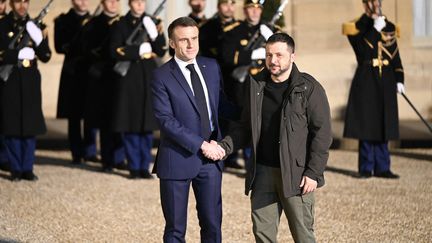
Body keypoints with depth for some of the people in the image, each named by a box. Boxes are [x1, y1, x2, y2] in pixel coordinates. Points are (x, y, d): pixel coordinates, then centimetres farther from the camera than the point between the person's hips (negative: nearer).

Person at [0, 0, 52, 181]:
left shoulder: (35, 27, 9)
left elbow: (46, 57, 4)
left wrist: (40, 39, -12)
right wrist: (19, 54, -16)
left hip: (30, 81, 2)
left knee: (30, 125, 2)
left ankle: (27, 168, 10)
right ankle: (16, 169, 9)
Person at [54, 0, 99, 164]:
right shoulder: (63, 21, 4)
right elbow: (60, 46, -6)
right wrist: (80, 31, -12)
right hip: (73, 72, -2)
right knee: (74, 115, 0)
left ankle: (90, 151, 10)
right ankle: (77, 153, 7)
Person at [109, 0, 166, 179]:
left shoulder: (150, 23, 11)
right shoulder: (121, 25, 1)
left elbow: (161, 51, 6)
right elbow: (116, 51, -9)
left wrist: (157, 35, -12)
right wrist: (139, 51, -13)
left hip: (148, 77, 3)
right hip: (129, 77, -3)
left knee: (147, 124, 3)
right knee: (131, 124, -2)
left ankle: (145, 166, 10)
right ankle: (134, 167, 6)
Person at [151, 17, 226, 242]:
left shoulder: (211, 66, 7)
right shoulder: (162, 76, -8)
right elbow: (166, 120, -16)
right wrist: (201, 144, -20)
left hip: (211, 158, 4)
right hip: (178, 160, -4)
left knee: (213, 224, 8)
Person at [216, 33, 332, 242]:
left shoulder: (309, 88, -6)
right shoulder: (256, 85, 10)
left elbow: (322, 133, -7)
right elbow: (245, 126, 17)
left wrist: (313, 172, -13)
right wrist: (224, 146, 0)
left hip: (295, 174, -5)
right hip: (262, 172, 5)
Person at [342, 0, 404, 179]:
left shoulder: (389, 27, 13)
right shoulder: (356, 27, -1)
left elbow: (395, 56, 14)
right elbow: (363, 52, -16)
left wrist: (399, 80, 7)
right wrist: (375, 29, -18)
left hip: (385, 82, 4)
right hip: (366, 82, -4)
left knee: (382, 126, 5)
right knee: (367, 124, -3)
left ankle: (382, 168, 9)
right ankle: (366, 168, 5)